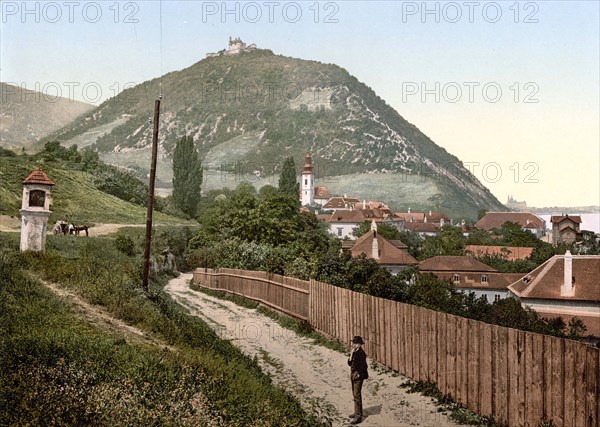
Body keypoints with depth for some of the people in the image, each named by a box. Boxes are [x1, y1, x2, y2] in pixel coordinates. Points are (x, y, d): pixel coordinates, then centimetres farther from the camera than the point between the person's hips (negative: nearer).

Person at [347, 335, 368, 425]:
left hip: (358, 377, -9)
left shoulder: (361, 353, -19)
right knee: (355, 394, 18)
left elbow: (363, 366, -21)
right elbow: (350, 363, 8)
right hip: (353, 376, 9)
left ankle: (358, 416, -3)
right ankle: (357, 412, 31)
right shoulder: (354, 352, 8)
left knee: (357, 396, -7)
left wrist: (359, 375, -13)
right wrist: (351, 355, -6)